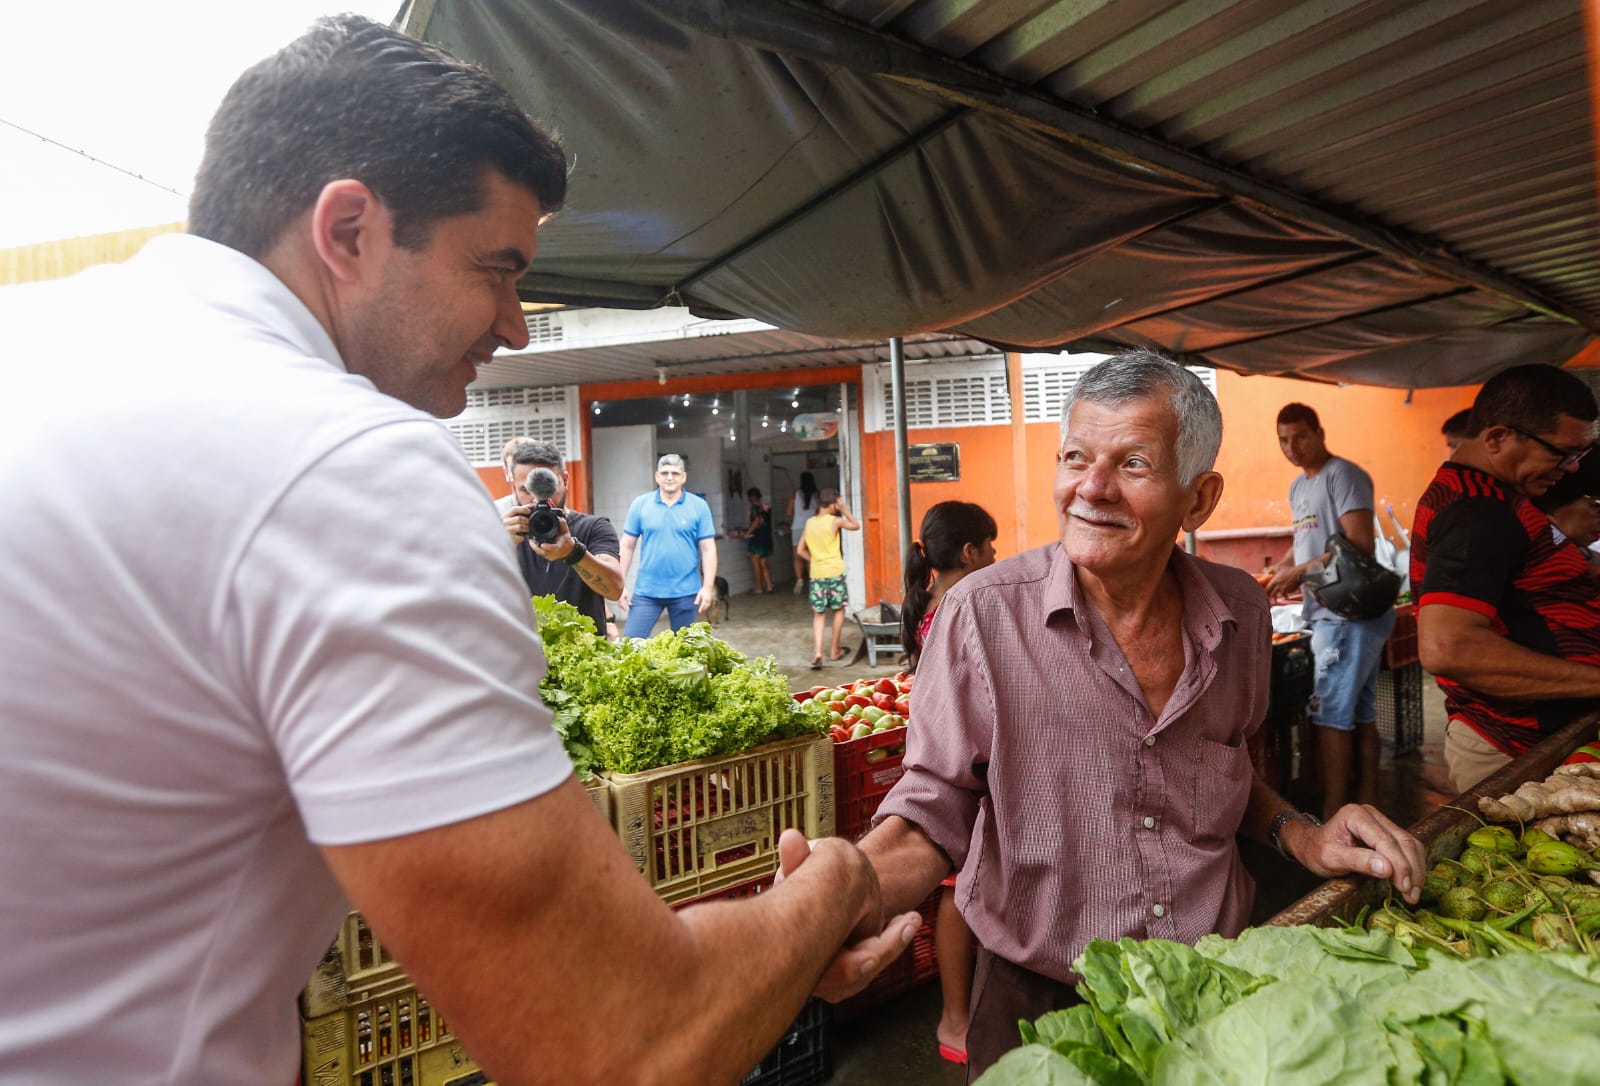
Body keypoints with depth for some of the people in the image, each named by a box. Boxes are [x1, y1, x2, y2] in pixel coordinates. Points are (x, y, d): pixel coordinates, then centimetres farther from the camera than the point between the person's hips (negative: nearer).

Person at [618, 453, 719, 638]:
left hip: (685, 591, 0)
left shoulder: (699, 506, -1)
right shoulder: (640, 504, 1)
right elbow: (627, 546, 5)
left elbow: (708, 549, -2)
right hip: (646, 590, 1)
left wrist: (708, 587, -9)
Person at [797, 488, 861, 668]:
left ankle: (817, 651, -9)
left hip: (816, 574, 3)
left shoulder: (809, 523, 5)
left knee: (819, 613, 7)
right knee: (838, 610, 13)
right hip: (835, 572, -3)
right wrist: (844, 509, 8)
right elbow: (856, 525, 9)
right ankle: (834, 650, 18)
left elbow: (800, 550, 7)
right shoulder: (835, 521, -7)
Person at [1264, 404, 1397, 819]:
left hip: (1350, 613, -10)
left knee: (1331, 715, -8)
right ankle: (1366, 807, 23)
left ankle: (1332, 817, -2)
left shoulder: (1342, 475, -11)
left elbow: (1360, 544, -19)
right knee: (1360, 715, 14)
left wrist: (1300, 571, -16)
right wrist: (1274, 574, 15)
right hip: (1331, 612, 10)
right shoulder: (1299, 486, 18)